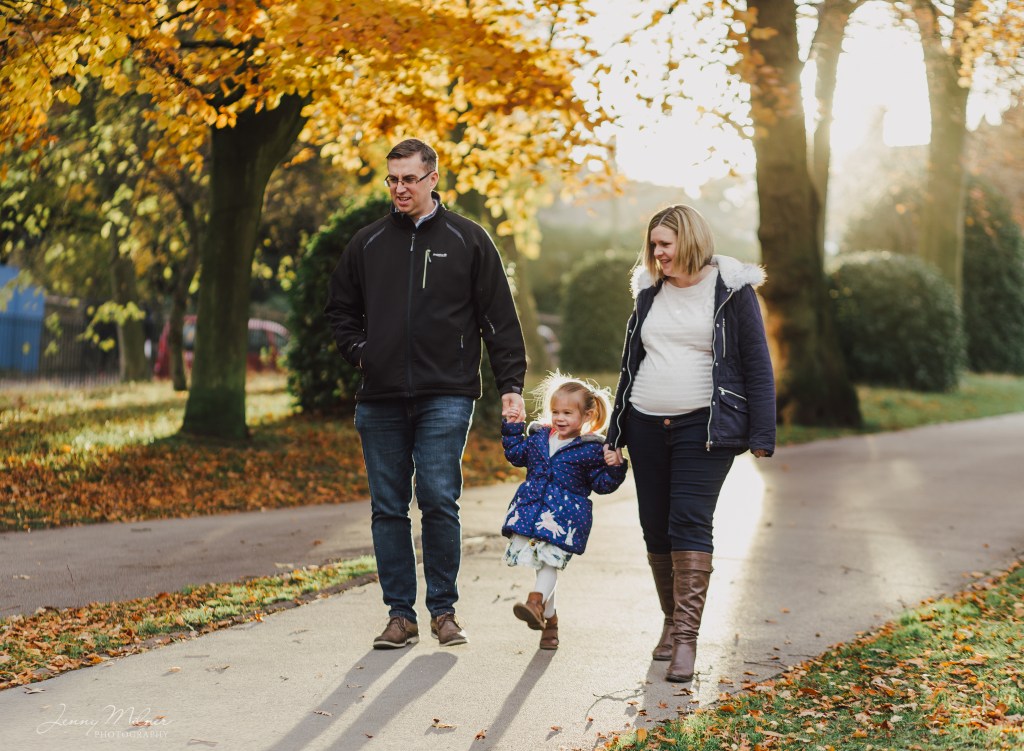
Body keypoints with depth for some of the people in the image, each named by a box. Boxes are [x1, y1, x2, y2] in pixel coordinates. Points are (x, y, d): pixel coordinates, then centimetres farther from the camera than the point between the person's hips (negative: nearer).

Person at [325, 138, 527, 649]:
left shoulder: (467, 241, 5)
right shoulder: (367, 243, 12)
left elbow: (499, 319, 4)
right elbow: (340, 309, 24)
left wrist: (511, 386, -2)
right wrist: (358, 351, 6)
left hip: (445, 397, -3)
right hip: (380, 400, 3)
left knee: (439, 500, -8)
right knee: (388, 508, 4)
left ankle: (444, 610, 7)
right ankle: (400, 615, 12)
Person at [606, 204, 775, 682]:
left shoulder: (731, 291, -2)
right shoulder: (650, 292, 13)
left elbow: (757, 364, -2)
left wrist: (761, 434, -9)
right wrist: (617, 432, 16)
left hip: (703, 427, -5)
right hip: (647, 425, 5)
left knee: (690, 523, -14)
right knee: (655, 529, 7)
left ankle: (687, 635, -14)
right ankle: (671, 622, 22)